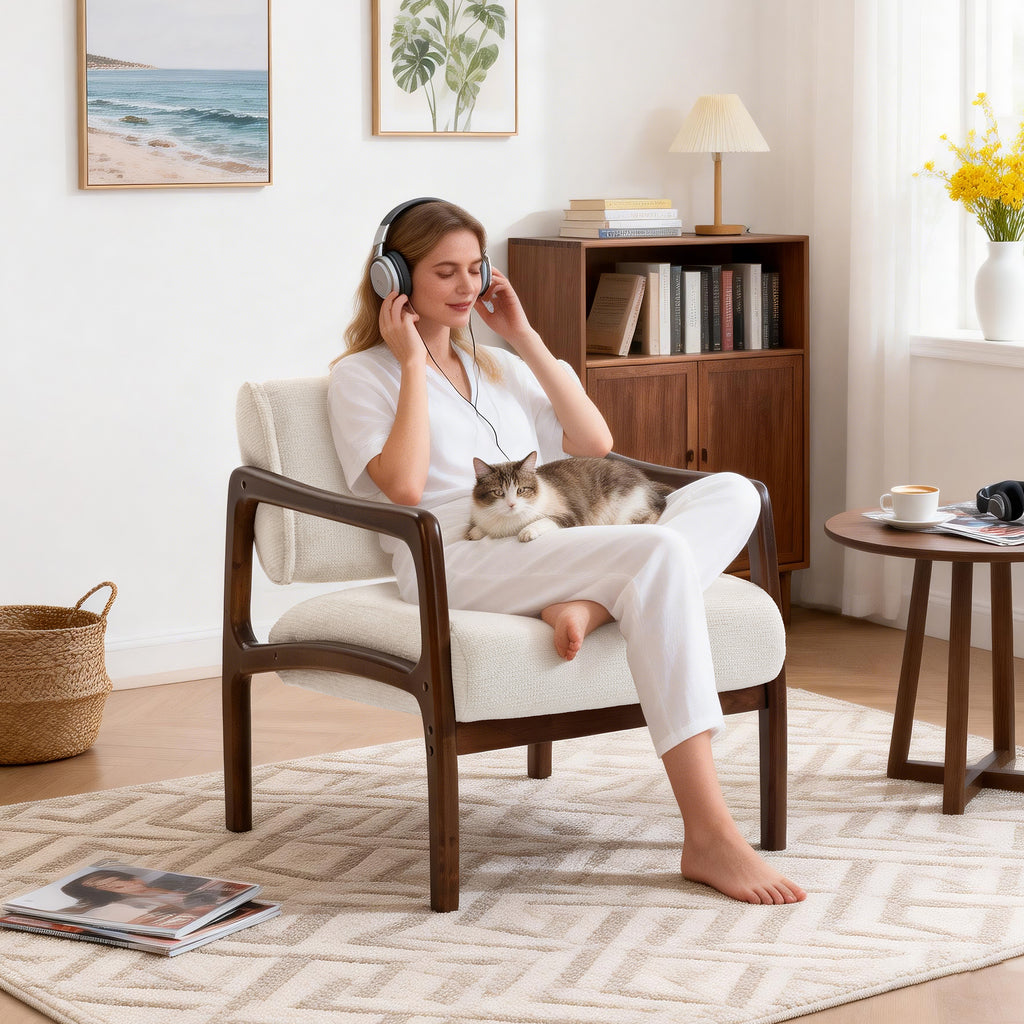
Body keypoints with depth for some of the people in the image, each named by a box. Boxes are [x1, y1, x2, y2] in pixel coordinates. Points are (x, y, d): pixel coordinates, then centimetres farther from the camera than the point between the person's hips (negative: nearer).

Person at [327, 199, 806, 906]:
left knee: (732, 494, -14)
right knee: (659, 551, -34)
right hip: (461, 563, -7)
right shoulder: (362, 375, 10)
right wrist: (414, 363, 0)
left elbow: (595, 443, 16)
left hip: (551, 548, 7)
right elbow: (404, 485, -9)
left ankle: (590, 604, -36)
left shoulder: (499, 366, 30)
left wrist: (525, 338, 15)